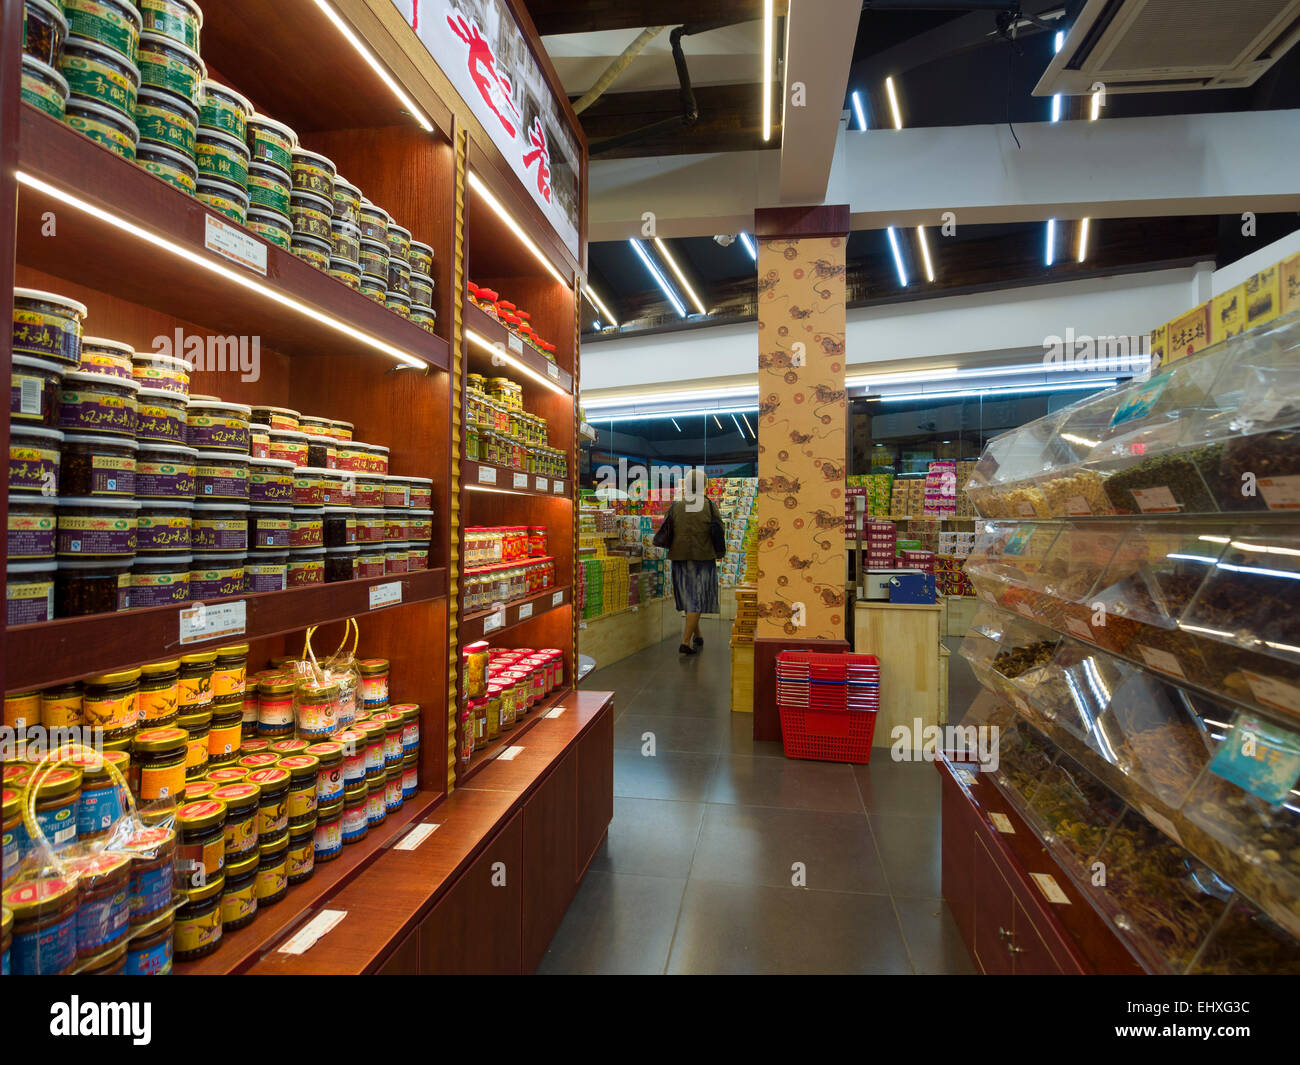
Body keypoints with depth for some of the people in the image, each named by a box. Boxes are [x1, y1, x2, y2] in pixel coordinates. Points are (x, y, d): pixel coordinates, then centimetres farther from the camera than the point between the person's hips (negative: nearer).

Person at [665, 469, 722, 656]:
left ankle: (697, 636, 29)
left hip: (680, 558, 3)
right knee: (696, 600, 1)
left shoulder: (675, 507, -1)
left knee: (688, 598, 17)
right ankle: (685, 642, -7)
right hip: (703, 558, -3)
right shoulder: (710, 506, -6)